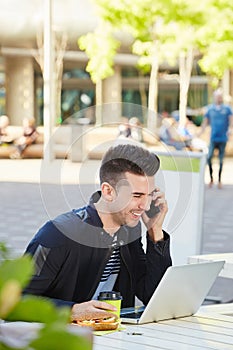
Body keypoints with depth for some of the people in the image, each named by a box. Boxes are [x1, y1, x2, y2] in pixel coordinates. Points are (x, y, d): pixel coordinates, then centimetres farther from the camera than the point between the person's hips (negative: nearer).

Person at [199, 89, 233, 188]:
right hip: (213, 138, 0)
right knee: (209, 158, -10)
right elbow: (205, 122, 12)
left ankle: (219, 180, 15)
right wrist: (200, 133, 4)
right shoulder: (209, 109, 6)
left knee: (221, 159, 5)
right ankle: (211, 178, 4)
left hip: (223, 138, 0)